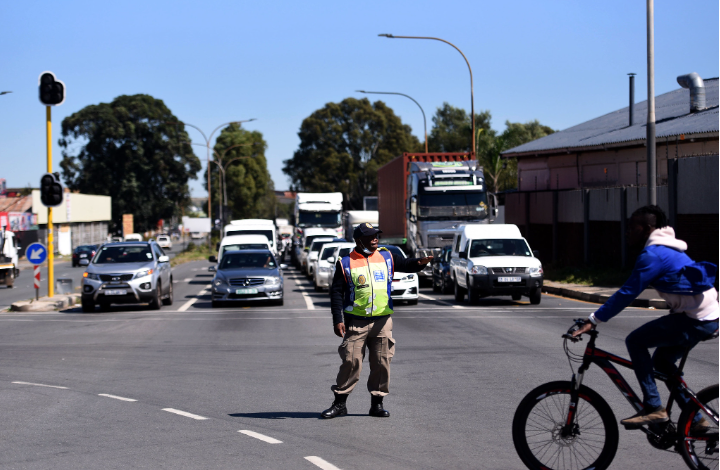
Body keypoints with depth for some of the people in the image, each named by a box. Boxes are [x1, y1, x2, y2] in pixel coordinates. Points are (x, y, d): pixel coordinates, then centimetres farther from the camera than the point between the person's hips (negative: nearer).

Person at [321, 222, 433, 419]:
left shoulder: (386, 257, 9)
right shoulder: (346, 263, 0)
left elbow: (405, 264, 1)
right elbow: (336, 292, 0)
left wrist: (419, 263, -23)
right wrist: (337, 320, -8)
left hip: (382, 321, 3)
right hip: (355, 323, -3)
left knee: (382, 362, 3)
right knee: (350, 362, -4)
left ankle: (377, 403, 14)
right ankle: (339, 403, 7)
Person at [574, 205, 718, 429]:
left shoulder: (653, 255, -15)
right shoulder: (665, 249, 17)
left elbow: (627, 293, -18)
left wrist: (593, 321, -16)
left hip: (697, 319, -10)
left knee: (635, 341, -7)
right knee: (662, 360, 20)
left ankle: (653, 408, -7)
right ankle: (696, 418, 22)